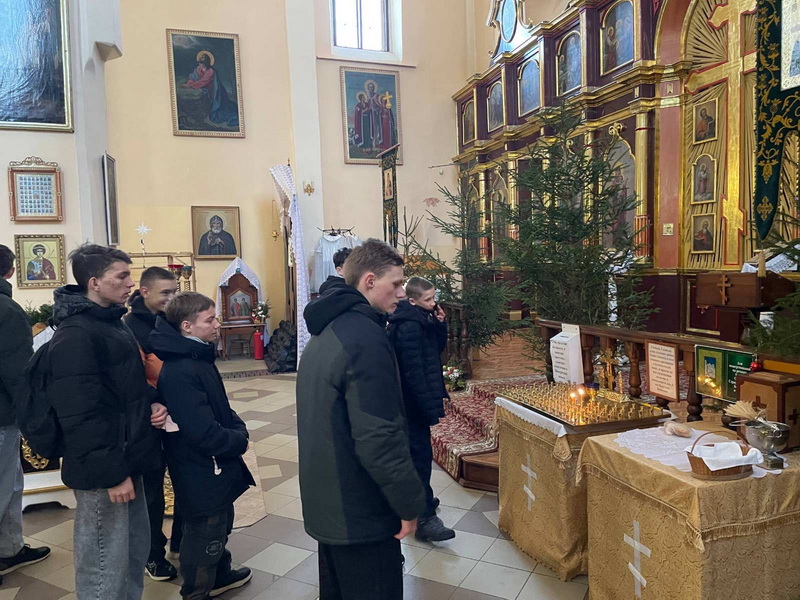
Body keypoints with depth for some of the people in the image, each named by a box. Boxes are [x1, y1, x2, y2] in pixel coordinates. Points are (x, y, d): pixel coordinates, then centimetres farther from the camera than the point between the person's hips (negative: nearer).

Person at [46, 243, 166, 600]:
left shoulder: (112, 322, 11)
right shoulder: (74, 336, -19)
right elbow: (80, 416, -24)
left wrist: (152, 403, 2)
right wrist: (111, 473, -21)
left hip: (127, 458, 9)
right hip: (104, 471, -9)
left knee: (135, 551, 21)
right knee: (106, 564, 4)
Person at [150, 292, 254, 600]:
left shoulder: (198, 357, 4)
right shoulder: (180, 373, -28)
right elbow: (204, 433, -31)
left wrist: (238, 428, -5)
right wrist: (239, 440, -15)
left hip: (214, 467, 10)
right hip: (202, 473, -10)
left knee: (221, 524, 27)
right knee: (204, 535, 10)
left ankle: (220, 575, 48)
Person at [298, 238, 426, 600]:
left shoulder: (328, 330, 8)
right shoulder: (365, 337, -23)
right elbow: (380, 438, -27)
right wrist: (410, 503, -15)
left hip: (328, 501, 9)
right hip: (360, 510, -9)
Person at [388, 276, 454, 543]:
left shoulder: (421, 318, 8)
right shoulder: (409, 326, -22)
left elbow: (438, 348, 14)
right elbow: (414, 371, -25)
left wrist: (440, 324, -3)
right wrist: (430, 406, -24)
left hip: (415, 399, 10)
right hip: (413, 400, -10)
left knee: (417, 452, 21)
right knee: (421, 455, -6)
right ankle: (425, 519, 0)